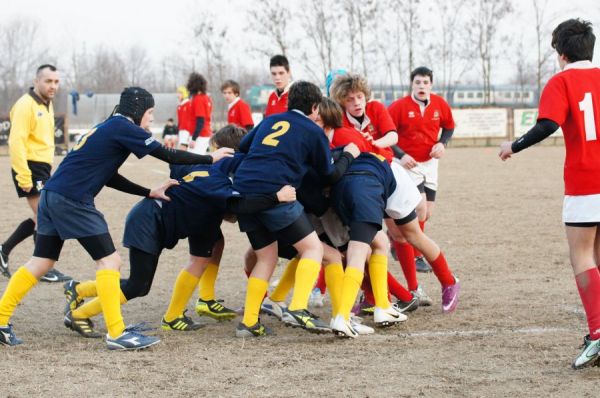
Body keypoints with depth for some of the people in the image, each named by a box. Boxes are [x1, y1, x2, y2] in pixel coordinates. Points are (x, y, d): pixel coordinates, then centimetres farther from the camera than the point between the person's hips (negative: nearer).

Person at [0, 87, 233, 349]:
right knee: (109, 261, -4)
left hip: (51, 195, 9)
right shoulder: (123, 127, -6)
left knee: (41, 263, 12)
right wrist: (211, 158, 4)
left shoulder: (108, 128, 21)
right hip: (72, 200, -9)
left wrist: (151, 193, 19)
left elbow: (109, 177, 23)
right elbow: (168, 155, -6)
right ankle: (116, 334, -5)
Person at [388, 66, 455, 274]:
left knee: (427, 213, 7)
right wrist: (400, 156, -21)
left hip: (429, 163, 5)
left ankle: (396, 238, 30)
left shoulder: (439, 104, -4)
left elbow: (449, 126, 12)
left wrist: (442, 143, -7)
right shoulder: (399, 106, -16)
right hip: (408, 164, -5)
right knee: (421, 209, -17)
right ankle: (415, 257, -4)